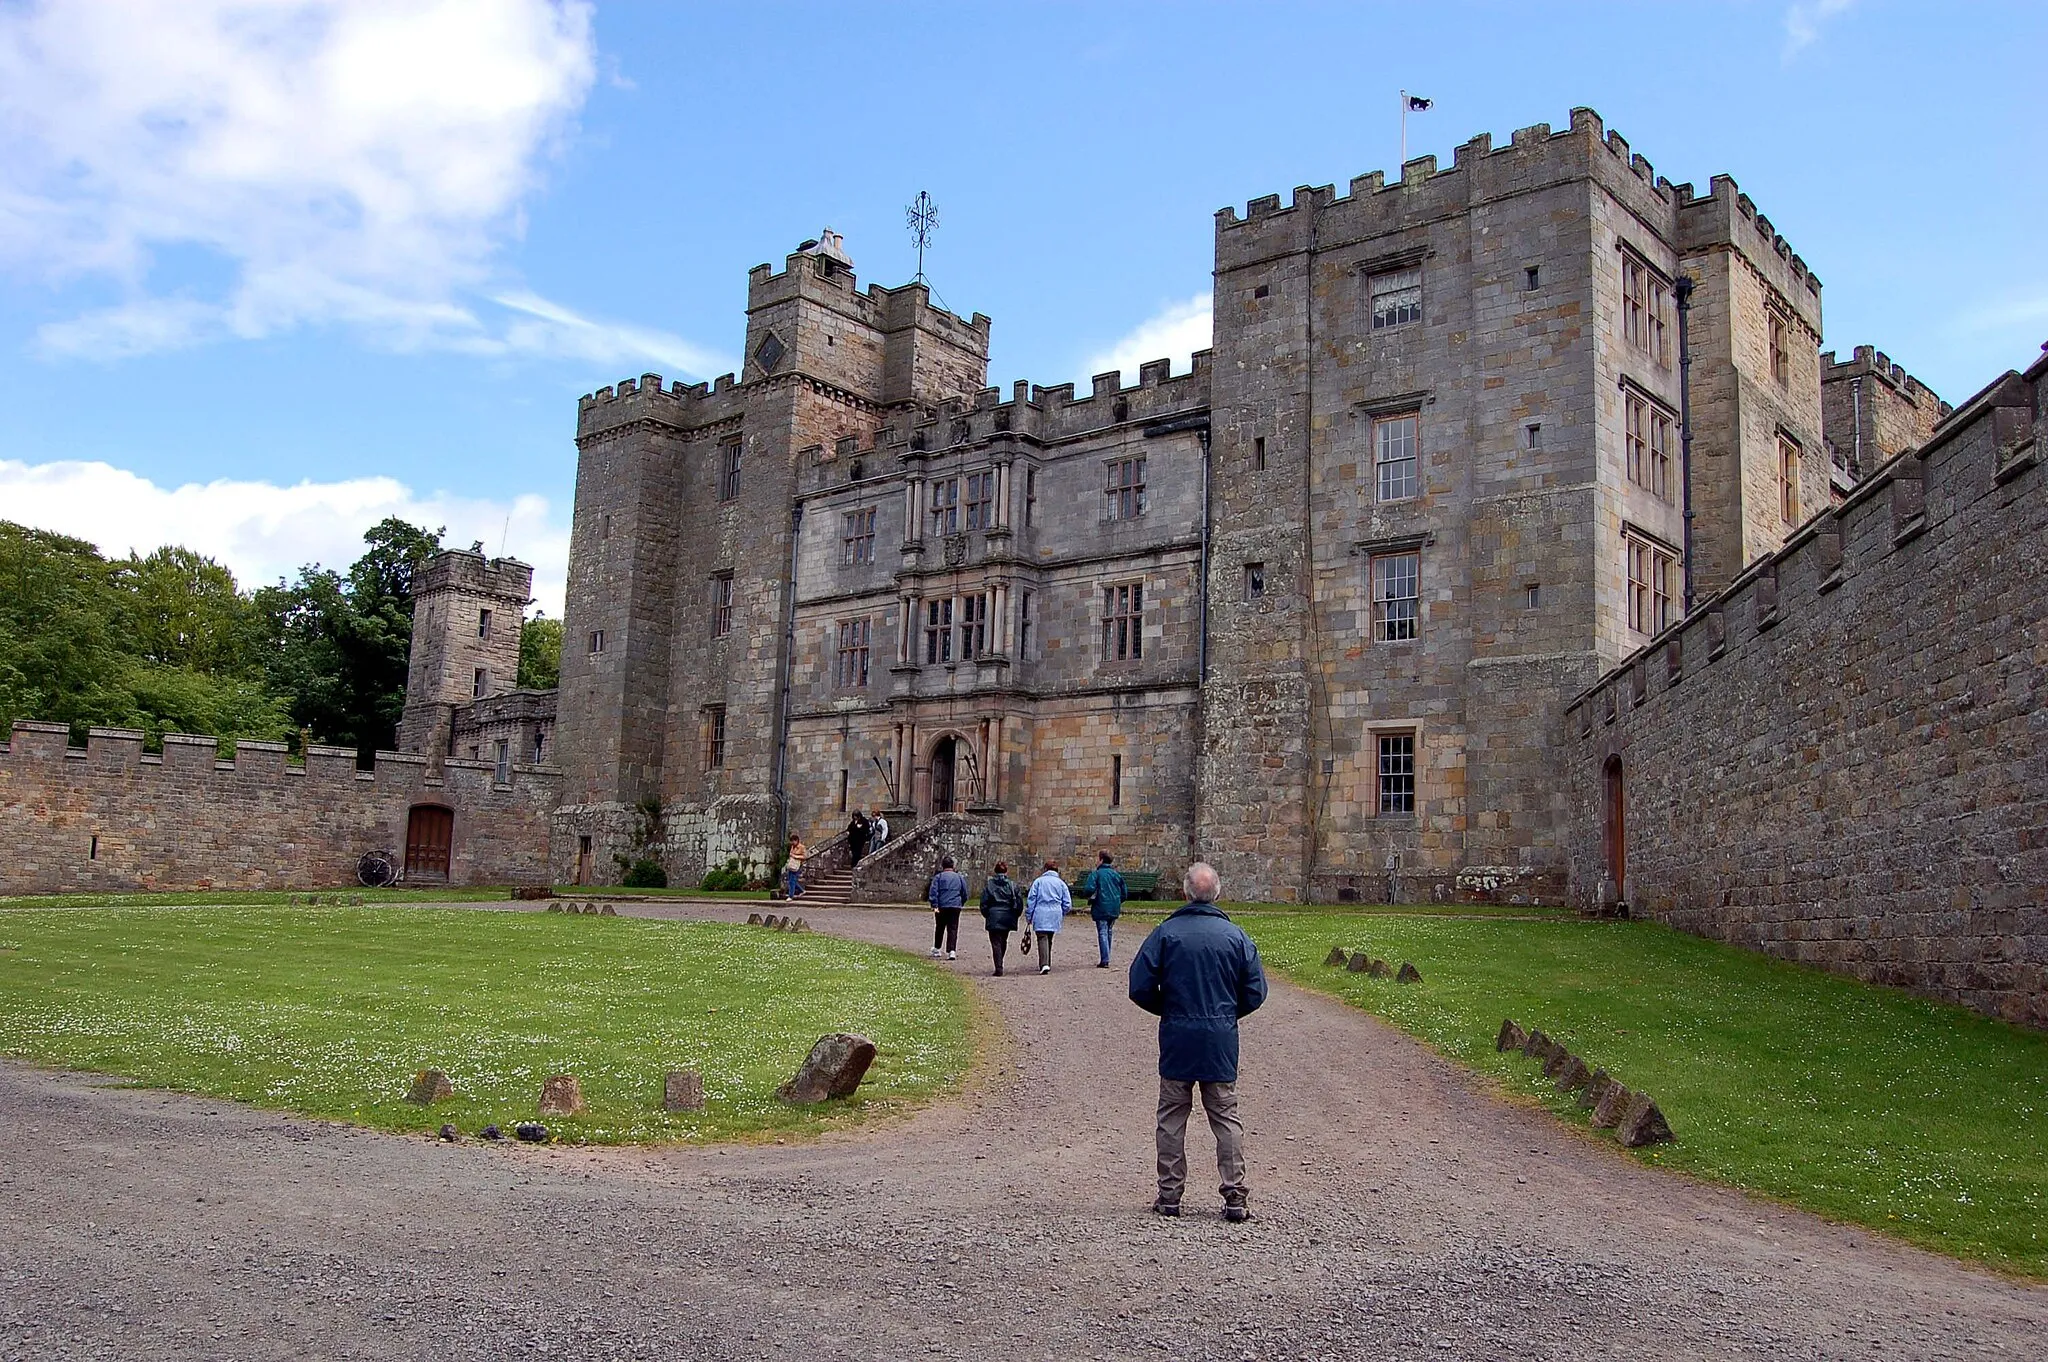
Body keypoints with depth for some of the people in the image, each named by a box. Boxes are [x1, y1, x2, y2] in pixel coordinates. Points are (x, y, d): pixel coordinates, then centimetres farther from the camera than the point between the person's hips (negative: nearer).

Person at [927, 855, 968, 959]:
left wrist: (934, 905, -11)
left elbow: (933, 892, -8)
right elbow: (965, 893, 12)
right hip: (955, 906, 1)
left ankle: (936, 949, 25)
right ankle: (952, 951, -16)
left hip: (941, 907, -1)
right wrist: (961, 904, 24)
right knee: (953, 929, -2)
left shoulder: (938, 877, 2)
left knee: (939, 928, 15)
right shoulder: (959, 877, 10)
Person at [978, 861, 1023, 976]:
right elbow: (1019, 903, 0)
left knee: (996, 943, 0)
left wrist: (986, 915, 12)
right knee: (1003, 941, 18)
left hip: (993, 918, -2)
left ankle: (999, 969, -9)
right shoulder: (1013, 885, 0)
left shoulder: (988, 885, -2)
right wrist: (1015, 915, 13)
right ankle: (999, 965, 25)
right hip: (1008, 918, 2)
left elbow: (984, 903, -2)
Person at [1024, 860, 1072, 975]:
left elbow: (1031, 899, -1)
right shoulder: (1061, 883, 10)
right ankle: (1047, 964, 25)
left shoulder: (1038, 881, 5)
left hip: (1040, 914, -3)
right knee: (1049, 939, 17)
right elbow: (1067, 904, 7)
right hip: (1055, 915, 3)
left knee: (1042, 938, -9)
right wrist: (1061, 914, 24)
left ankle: (1044, 964, -26)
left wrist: (1028, 916, 4)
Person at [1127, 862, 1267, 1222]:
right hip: (1221, 1039, 1)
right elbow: (1255, 992, 1)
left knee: (1172, 1117, 10)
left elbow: (1139, 987, -7)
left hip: (1176, 1038, -1)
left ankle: (1169, 1195, 14)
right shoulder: (1235, 935, -2)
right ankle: (1236, 1197, 8)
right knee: (1226, 1117, 9)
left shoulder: (1165, 932, -6)